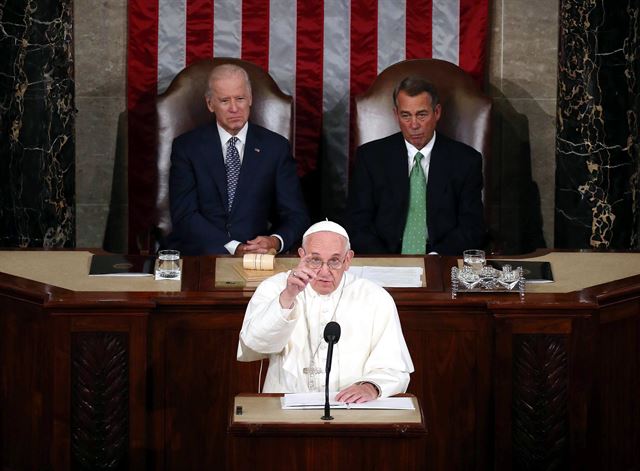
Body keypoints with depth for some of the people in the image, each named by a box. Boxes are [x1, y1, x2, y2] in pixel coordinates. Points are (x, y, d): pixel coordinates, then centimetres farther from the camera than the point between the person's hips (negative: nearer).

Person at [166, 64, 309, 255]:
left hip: (256, 257, 1)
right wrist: (233, 248, -18)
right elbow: (184, 216, -4)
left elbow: (295, 216, 6)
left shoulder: (276, 147, 8)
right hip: (198, 256, -1)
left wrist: (275, 241, -17)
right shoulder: (186, 146, 5)